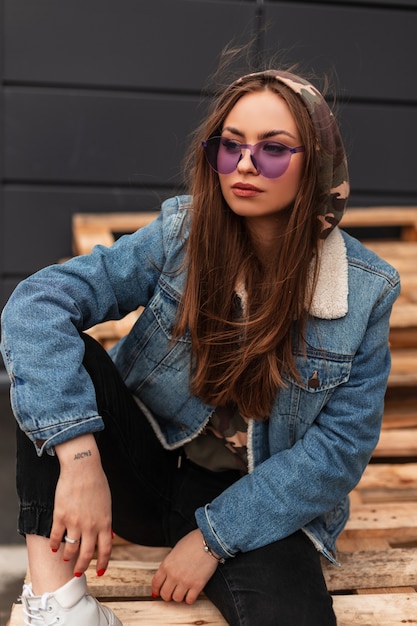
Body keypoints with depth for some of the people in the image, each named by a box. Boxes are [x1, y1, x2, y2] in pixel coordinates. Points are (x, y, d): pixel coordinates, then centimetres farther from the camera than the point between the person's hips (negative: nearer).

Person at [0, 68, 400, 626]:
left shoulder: (365, 291, -10)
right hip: (144, 465, 2)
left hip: (256, 503, -1)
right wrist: (78, 456, -35)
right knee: (58, 351, -26)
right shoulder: (181, 234, -10)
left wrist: (215, 534, -16)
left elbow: (342, 444, -10)